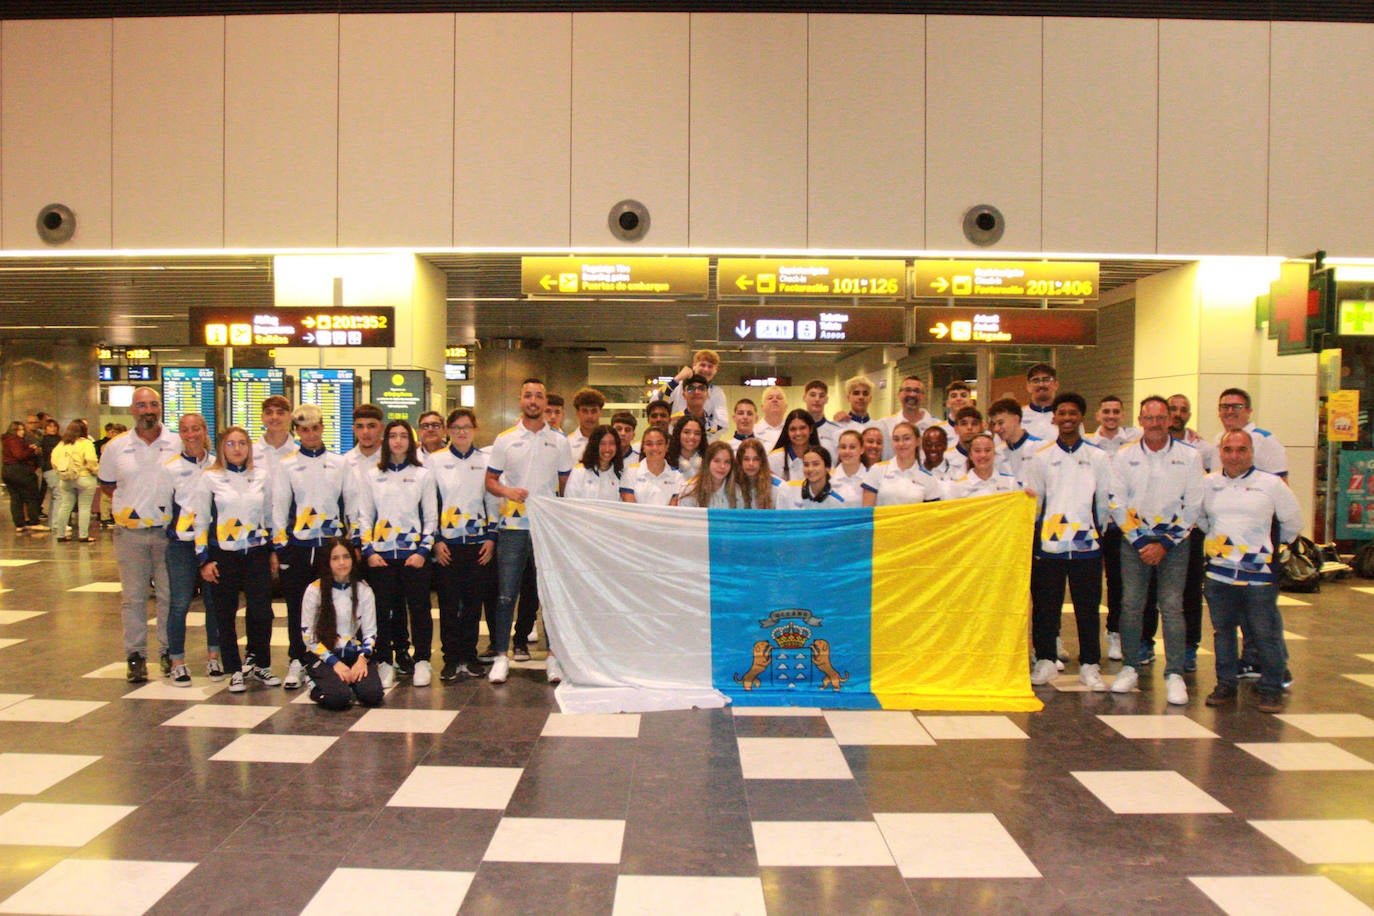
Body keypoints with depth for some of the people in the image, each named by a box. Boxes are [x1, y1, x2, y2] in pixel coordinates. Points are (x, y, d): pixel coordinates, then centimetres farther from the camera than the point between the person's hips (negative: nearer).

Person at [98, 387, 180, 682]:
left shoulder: (179, 445, 0)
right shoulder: (116, 448, 4)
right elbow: (107, 484, 17)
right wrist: (126, 506, 4)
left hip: (169, 532, -1)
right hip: (130, 533, 1)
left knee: (169, 595, 5)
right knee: (133, 597, 6)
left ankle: (169, 652, 16)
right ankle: (135, 656, 14)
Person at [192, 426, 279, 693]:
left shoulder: (261, 476, 7)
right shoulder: (209, 478, 1)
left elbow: (270, 515, 13)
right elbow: (199, 520, 1)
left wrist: (273, 550, 12)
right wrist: (204, 559, -3)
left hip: (257, 553, 1)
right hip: (223, 554, -1)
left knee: (261, 611, -5)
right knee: (225, 615, 4)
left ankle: (257, 664, 15)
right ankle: (235, 671, 17)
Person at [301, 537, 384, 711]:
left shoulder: (363, 590, 4)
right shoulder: (314, 590, -4)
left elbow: (370, 631, 5)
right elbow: (308, 635, -4)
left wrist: (363, 658, -15)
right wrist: (335, 663, -13)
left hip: (356, 655, 3)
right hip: (325, 655, -2)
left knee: (373, 695, -24)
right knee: (339, 697, -30)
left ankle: (349, 681, 8)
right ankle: (316, 686, 5)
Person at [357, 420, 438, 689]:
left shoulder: (422, 474, 7)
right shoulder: (370, 475, 10)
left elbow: (431, 517, 5)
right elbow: (364, 516, 8)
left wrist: (423, 551, -5)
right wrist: (368, 551, -3)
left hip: (414, 553, -1)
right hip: (381, 554, 1)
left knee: (419, 606, -1)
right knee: (384, 609, 2)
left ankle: (421, 661, 8)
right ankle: (385, 662, 12)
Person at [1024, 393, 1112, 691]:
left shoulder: (1097, 457, 7)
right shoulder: (1042, 457, 7)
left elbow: (1105, 501, 11)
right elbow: (1033, 500, 8)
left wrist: (1095, 528, 8)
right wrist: (1036, 534, 2)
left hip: (1086, 544, 0)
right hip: (1048, 544, 0)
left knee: (1087, 607, 4)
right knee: (1045, 605, 5)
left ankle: (1090, 665, 14)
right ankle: (1046, 661, 17)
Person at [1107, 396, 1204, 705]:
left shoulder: (1189, 456, 0)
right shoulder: (1123, 456, 1)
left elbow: (1193, 506, -2)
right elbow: (1117, 504, 1)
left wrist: (1165, 544, -7)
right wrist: (1140, 542, -6)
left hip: (1174, 541, -1)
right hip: (1134, 540, 1)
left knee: (1172, 607, -6)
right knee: (1131, 605, 0)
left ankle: (1174, 674, 1)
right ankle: (1130, 668, 12)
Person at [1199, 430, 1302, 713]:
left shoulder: (1271, 484, -3)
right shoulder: (1208, 484, 5)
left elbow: (1292, 523, 9)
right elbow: (1199, 517, 23)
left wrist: (1272, 547, 16)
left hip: (1259, 575, -3)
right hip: (1218, 572, 3)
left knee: (1265, 634, 0)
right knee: (1223, 631, 11)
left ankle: (1271, 689, 13)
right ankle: (1225, 685, 22)